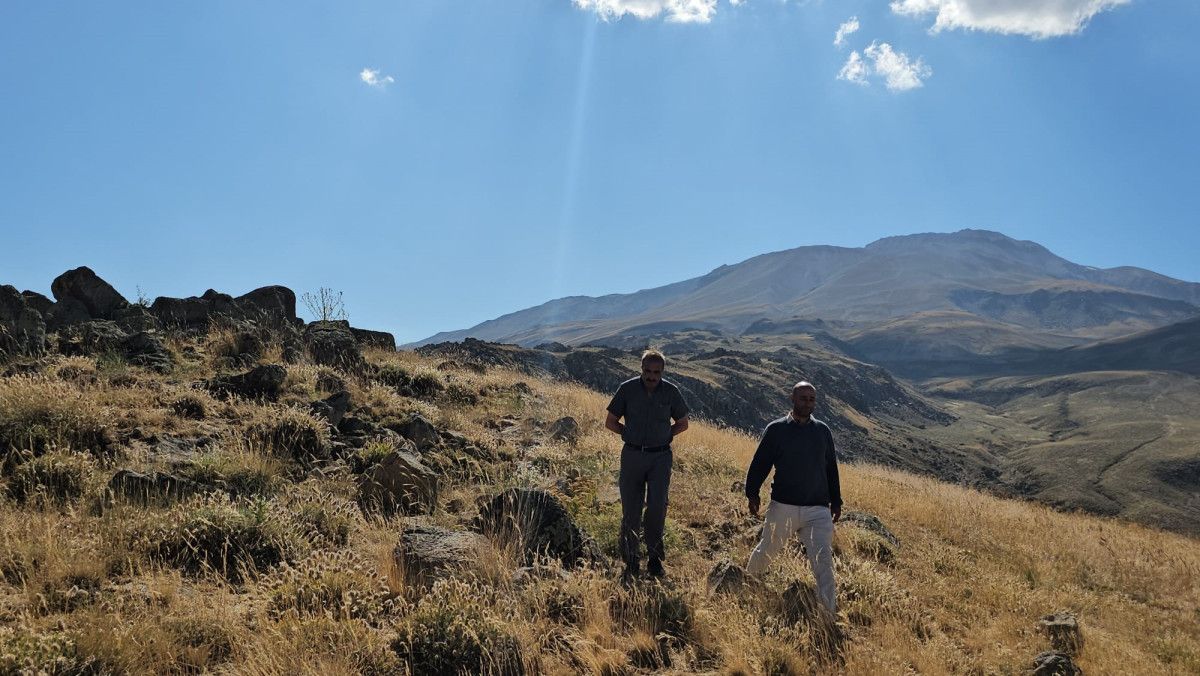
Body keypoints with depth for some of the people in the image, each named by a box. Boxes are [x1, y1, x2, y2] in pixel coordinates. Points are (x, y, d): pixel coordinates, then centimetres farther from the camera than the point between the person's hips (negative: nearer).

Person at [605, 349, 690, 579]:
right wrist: (630, 435, -4)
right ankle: (631, 560, 17)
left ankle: (655, 559, 12)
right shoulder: (627, 389, -4)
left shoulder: (671, 392, -3)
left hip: (660, 458, 0)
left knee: (657, 508, -4)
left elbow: (683, 423, 11)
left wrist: (665, 436, -2)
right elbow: (610, 422, 5)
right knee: (631, 510, 3)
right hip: (632, 456, 0)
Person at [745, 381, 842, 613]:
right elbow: (760, 463, 0)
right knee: (767, 550, 13)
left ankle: (829, 610, -1)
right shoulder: (776, 429, -2)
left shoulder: (823, 431, 7)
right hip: (783, 506, -1)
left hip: (818, 509, 2)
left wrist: (836, 500, 15)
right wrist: (752, 493, -6)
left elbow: (831, 468, 15)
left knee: (823, 558, -7)